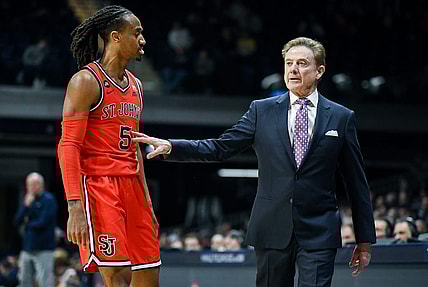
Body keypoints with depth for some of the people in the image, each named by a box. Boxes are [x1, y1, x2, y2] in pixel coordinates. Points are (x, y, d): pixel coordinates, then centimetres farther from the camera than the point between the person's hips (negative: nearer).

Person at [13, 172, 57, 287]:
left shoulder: (48, 200, -6)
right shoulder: (28, 200, 14)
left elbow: (42, 223, -14)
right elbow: (17, 222, 7)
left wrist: (27, 223, 3)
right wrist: (26, 206, -7)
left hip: (43, 250, -7)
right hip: (27, 249, 7)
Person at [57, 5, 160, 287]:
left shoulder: (135, 85, 16)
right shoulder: (86, 81, -9)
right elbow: (68, 147, -14)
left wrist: (146, 201, 18)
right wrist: (75, 208, -23)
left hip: (131, 186, 8)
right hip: (98, 186, -8)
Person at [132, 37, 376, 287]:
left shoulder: (342, 117, 4)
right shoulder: (262, 111, 7)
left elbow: (357, 182, 6)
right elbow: (219, 148, 4)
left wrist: (364, 239, 6)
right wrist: (170, 146, -10)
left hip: (319, 232, -2)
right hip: (272, 228, 2)